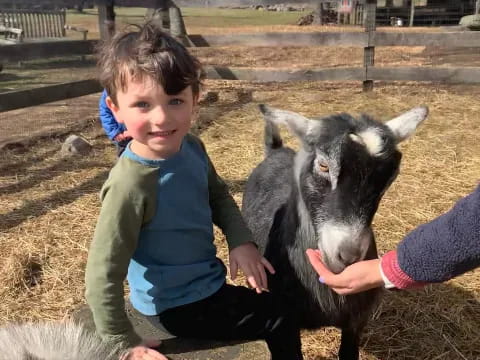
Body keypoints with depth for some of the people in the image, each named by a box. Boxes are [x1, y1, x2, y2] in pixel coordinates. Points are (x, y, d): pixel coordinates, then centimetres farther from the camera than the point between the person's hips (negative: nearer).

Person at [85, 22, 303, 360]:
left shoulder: (192, 147, -11)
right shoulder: (131, 185, -33)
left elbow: (218, 195, 7)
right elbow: (103, 278, -28)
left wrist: (241, 241, -8)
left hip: (205, 281, 8)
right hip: (178, 304, -7)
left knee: (278, 290, 30)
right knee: (279, 319, 2)